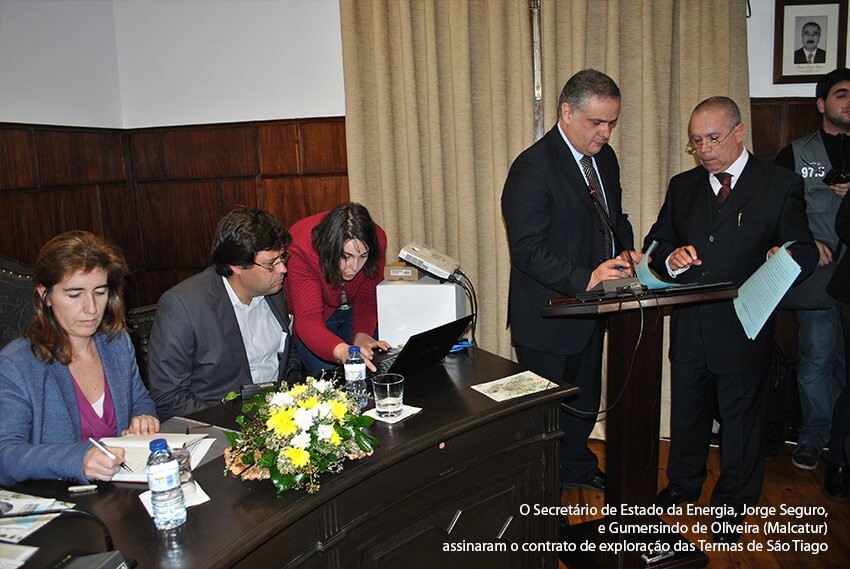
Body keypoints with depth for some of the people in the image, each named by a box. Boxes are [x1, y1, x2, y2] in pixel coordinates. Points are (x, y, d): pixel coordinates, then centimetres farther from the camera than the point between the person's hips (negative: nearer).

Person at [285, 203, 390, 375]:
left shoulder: (377, 240, -29)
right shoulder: (303, 250, -39)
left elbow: (367, 299, -17)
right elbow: (307, 320, -48)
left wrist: (362, 334, -38)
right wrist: (341, 350, -68)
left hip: (351, 310, 3)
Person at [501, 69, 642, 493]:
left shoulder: (604, 157, 6)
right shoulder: (533, 167, -21)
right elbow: (528, 251, -26)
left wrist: (625, 252, -3)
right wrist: (585, 278, -33)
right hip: (548, 314, -8)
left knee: (586, 398, 25)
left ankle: (576, 466, 48)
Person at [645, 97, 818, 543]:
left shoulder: (780, 184, -2)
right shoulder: (682, 186, 9)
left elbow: (805, 252, -3)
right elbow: (656, 243, 11)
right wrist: (670, 258, -12)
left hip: (744, 328, -3)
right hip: (688, 327, 4)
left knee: (741, 418, 11)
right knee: (686, 412, 18)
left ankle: (732, 505, 31)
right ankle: (683, 485, 41)